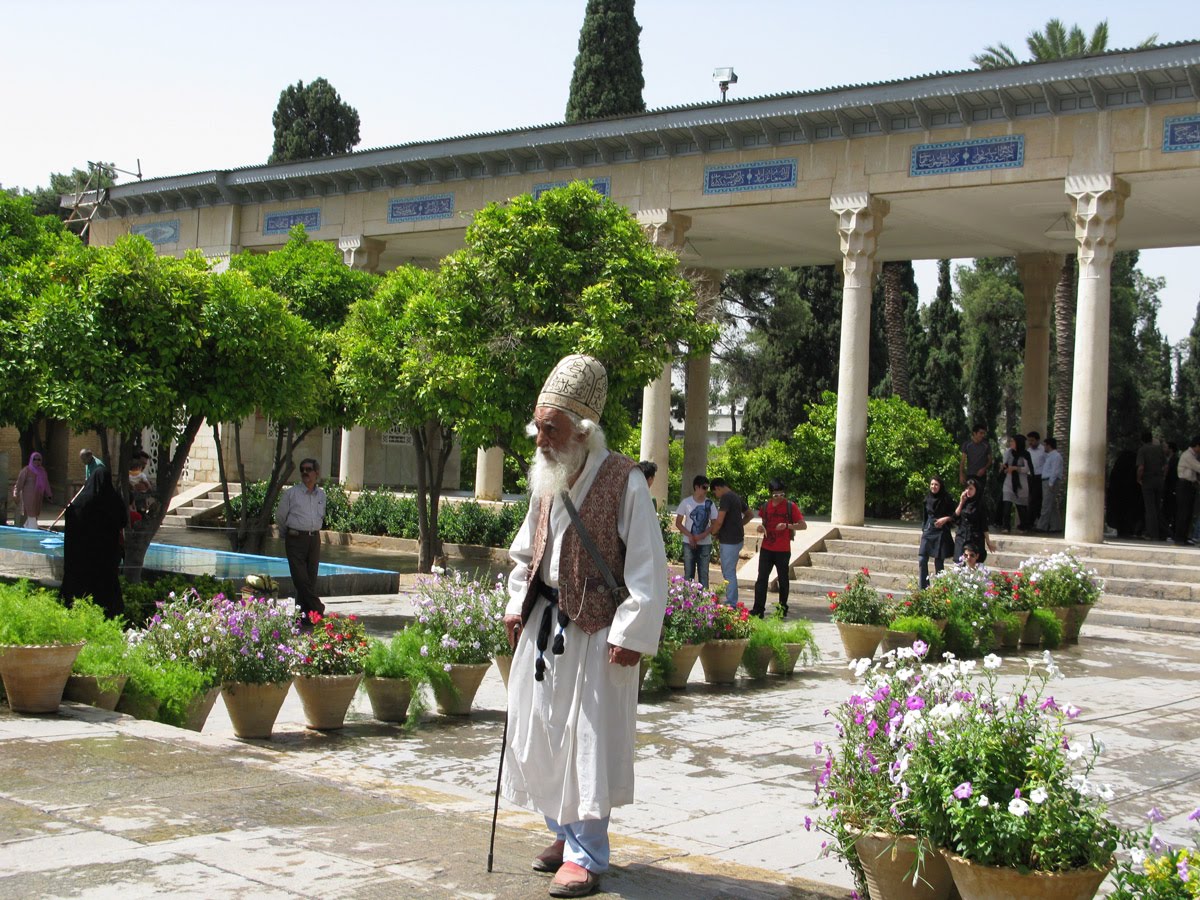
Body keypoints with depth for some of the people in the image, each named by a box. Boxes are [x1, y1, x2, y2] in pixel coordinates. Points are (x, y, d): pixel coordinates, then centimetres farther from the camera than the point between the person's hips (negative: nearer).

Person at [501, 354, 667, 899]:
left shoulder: (623, 483, -13)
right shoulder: (546, 479, 8)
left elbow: (649, 569, -13)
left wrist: (630, 634, -16)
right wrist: (516, 605, 9)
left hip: (595, 633, -7)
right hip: (542, 625, 7)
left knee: (588, 741, -2)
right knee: (541, 733, 11)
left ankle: (586, 855, 8)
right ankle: (564, 833, 28)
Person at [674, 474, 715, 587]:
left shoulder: (710, 504, 2)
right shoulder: (686, 502, -2)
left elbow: (714, 524, 4)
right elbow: (678, 523, 0)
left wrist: (703, 535, -14)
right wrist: (690, 536, -13)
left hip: (705, 544, 1)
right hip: (689, 543, -1)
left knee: (704, 574, 4)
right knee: (688, 574, 3)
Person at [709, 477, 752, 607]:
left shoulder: (726, 498, -16)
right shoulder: (737, 497, 13)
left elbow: (719, 521, -22)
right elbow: (750, 515, 25)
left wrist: (713, 533, -4)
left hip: (729, 541, -9)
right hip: (737, 539, 9)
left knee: (729, 573, -3)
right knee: (729, 572, 17)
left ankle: (731, 604, 0)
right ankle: (732, 602, 21)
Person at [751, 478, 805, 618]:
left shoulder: (790, 507, -6)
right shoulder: (765, 506, 6)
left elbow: (803, 525, -8)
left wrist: (787, 525, -23)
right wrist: (761, 527, -2)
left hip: (783, 550, -3)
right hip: (766, 549, 3)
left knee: (783, 579, 8)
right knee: (762, 579, -2)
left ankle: (783, 608, 18)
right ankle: (758, 609, -2)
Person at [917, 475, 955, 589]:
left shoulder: (946, 499, -5)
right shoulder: (927, 498, 8)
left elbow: (954, 515, -1)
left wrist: (945, 519, -16)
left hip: (941, 533, -4)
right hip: (928, 531, 4)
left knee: (938, 562, 0)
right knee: (922, 560, -5)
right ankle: (924, 588, 2)